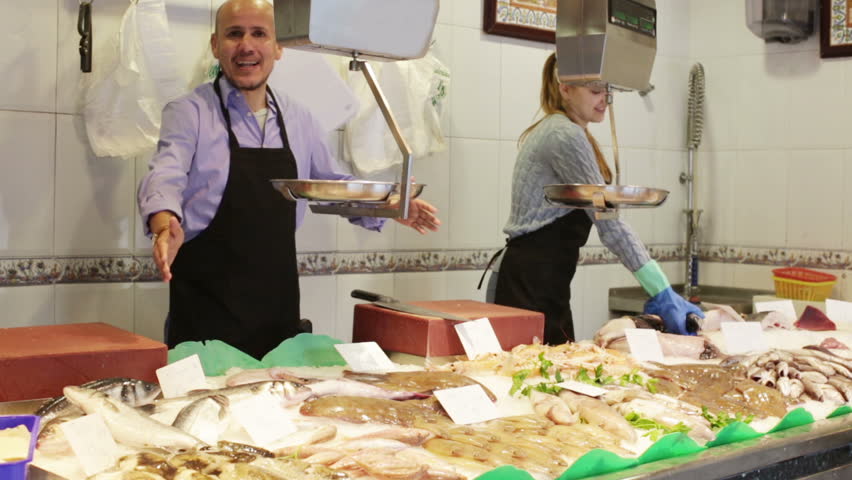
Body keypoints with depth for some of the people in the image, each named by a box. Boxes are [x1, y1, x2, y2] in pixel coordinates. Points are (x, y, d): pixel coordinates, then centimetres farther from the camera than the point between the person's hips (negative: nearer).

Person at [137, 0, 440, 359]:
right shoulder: (190, 112, -4)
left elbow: (332, 184, 20)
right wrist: (166, 225, -40)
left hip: (278, 298, 4)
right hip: (205, 300, -4)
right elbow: (166, 177, -18)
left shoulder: (299, 120, 10)